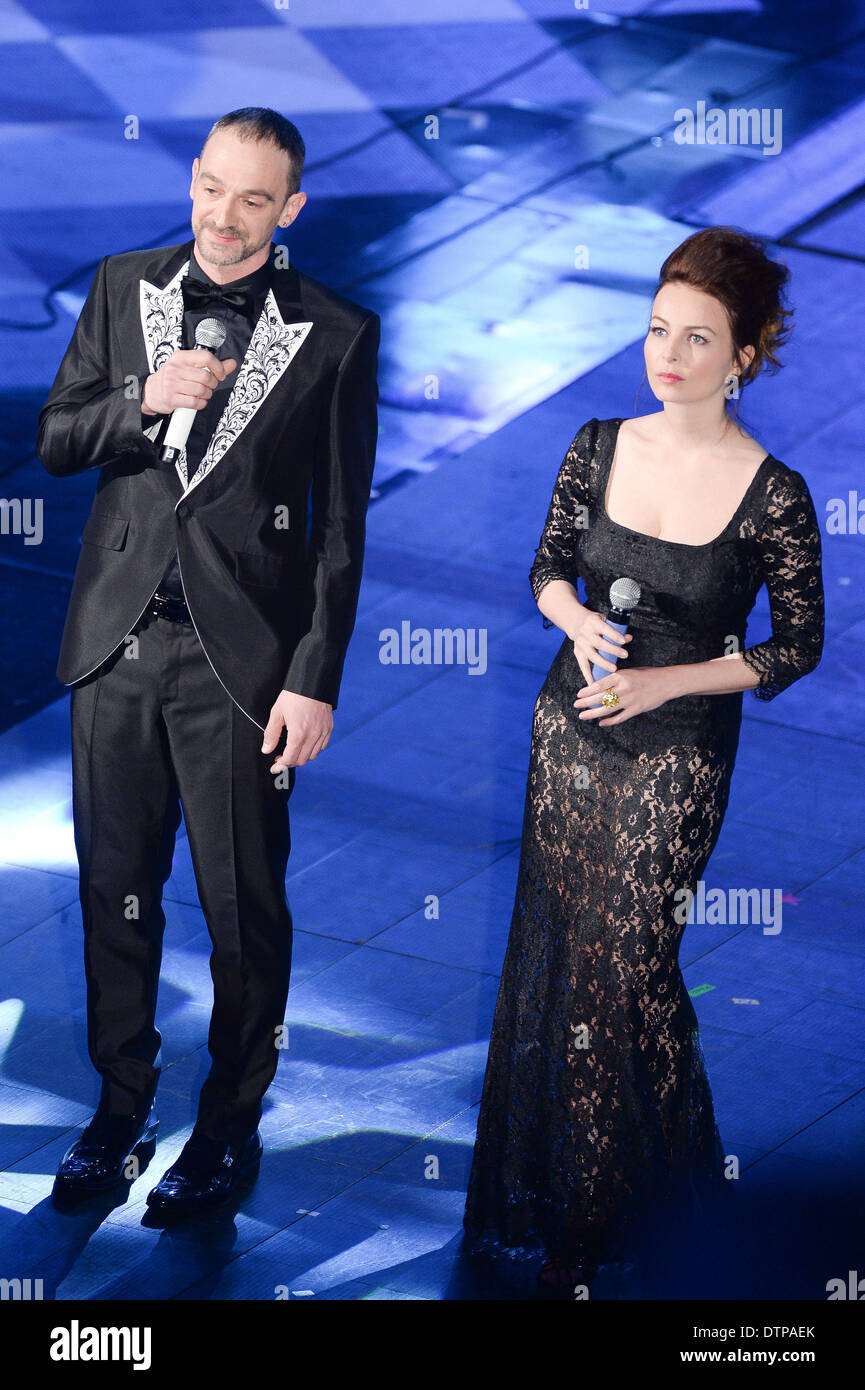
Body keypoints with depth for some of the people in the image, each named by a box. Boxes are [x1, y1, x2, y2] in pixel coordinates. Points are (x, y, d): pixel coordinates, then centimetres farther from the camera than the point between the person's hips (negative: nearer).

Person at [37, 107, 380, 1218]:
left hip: (240, 654, -3)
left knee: (244, 906, 4)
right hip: (118, 635, 3)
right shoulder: (123, 289, 6)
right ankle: (120, 1109, 25)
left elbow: (341, 528, -3)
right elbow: (55, 441, 8)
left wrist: (315, 681, -8)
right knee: (115, 889, 11)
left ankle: (231, 1127, 19)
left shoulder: (335, 334, -4)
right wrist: (145, 401, -12)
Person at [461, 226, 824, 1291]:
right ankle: (541, 1191, 24)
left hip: (677, 753, -4)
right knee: (551, 954, 9)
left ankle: (607, 1223, 15)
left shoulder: (773, 496, -15)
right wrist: (576, 619, -13)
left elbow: (797, 646, -6)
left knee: (626, 970, 0)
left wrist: (663, 683, -15)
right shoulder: (599, 447, -3)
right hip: (571, 725, 4)